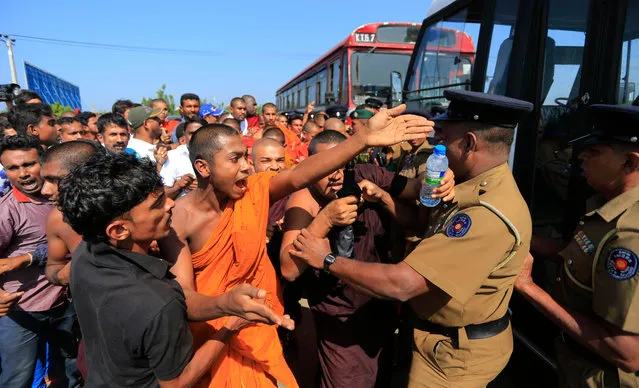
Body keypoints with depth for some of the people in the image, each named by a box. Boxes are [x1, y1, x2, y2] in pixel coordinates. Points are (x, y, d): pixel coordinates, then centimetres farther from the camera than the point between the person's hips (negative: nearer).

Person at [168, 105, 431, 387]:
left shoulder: (255, 191, -12)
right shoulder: (180, 218, -19)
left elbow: (301, 175, -29)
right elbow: (183, 298, -24)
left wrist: (365, 139, -41)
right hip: (209, 337, -2)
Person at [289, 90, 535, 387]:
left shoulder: (489, 214, -34)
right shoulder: (485, 189, -1)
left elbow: (400, 284, -35)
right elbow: (429, 230, 8)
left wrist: (328, 260, -24)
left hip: (455, 352, -8)